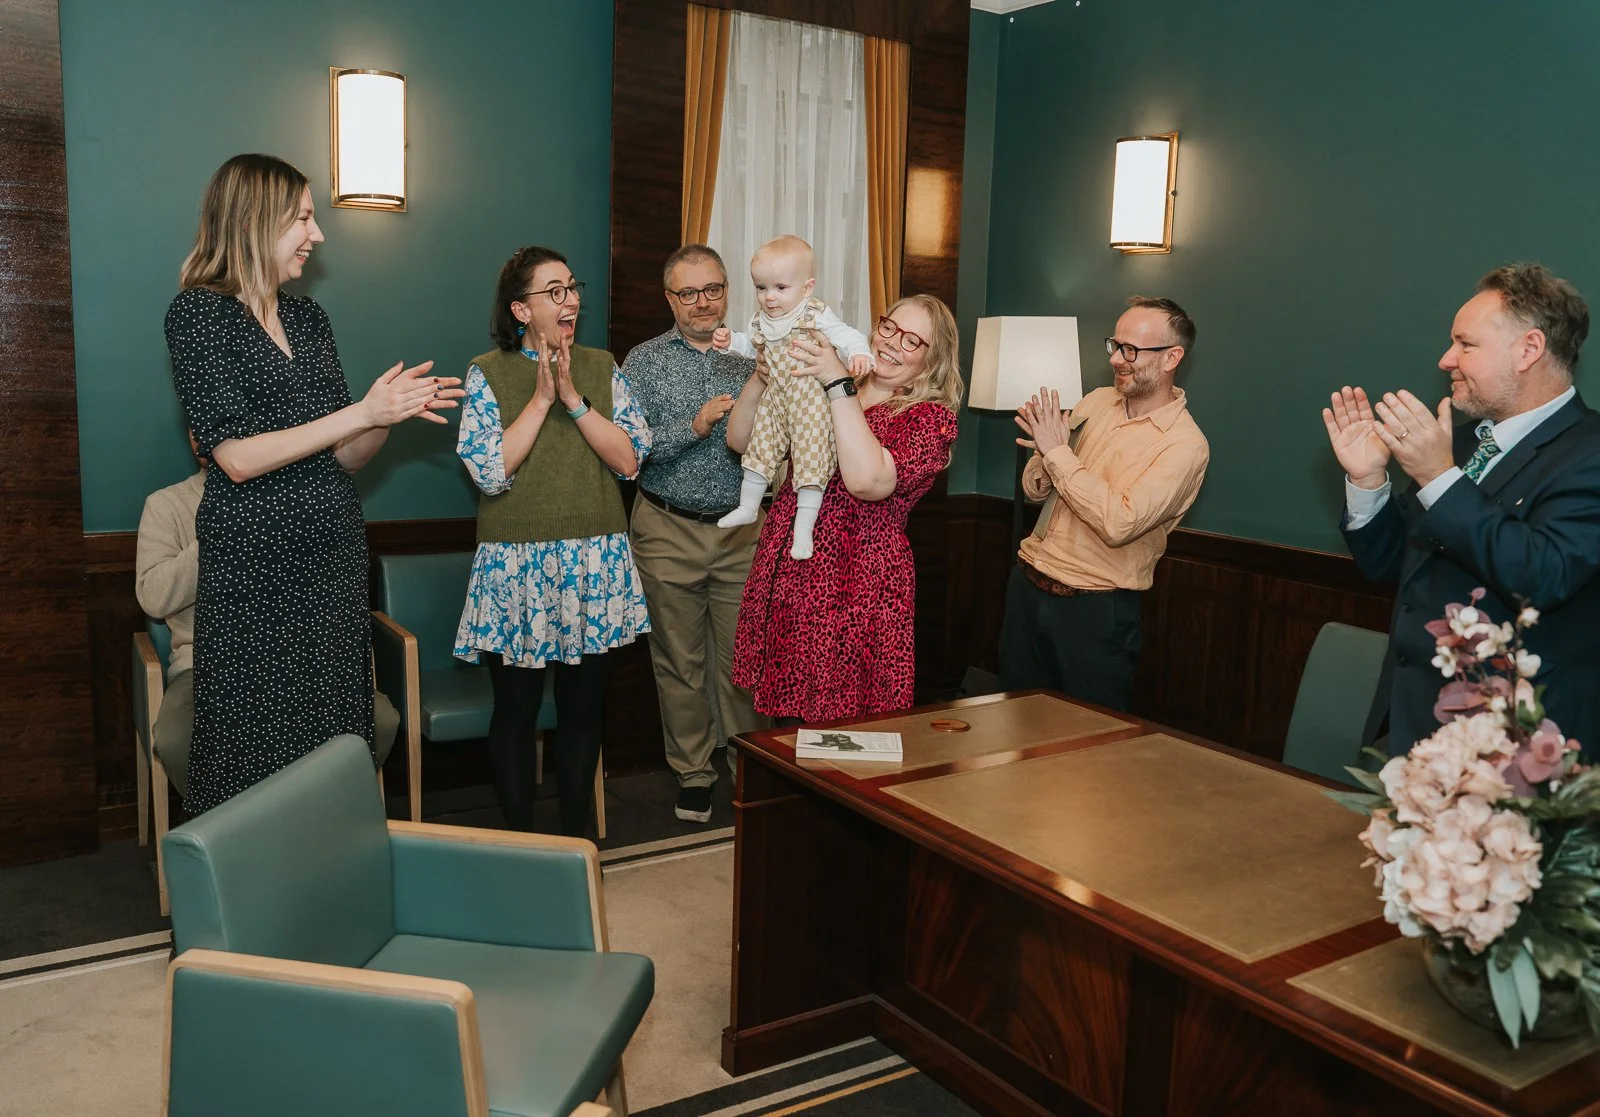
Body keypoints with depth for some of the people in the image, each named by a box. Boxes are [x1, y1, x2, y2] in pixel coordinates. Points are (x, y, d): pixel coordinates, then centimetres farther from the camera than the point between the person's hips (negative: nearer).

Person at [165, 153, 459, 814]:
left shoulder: (307, 318, 14)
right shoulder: (199, 312, -5)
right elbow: (238, 457, -14)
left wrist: (397, 411, -5)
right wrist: (364, 411, -15)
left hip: (335, 554, 6)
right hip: (255, 561, -6)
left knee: (334, 739, 7)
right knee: (255, 745, 2)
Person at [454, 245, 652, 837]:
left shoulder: (601, 367, 6)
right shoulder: (488, 373, -2)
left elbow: (629, 458, -4)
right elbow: (490, 472, -13)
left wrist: (574, 399, -13)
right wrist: (542, 398, -14)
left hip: (595, 563, 3)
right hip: (517, 565, -2)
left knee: (583, 706, 11)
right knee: (516, 710, 6)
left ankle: (576, 837, 26)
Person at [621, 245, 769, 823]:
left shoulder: (751, 358, 7)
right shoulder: (643, 362, 3)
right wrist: (695, 428, -17)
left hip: (742, 531, 1)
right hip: (669, 532, 0)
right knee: (679, 661, 8)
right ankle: (693, 774, 22)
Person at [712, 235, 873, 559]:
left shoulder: (816, 316, -14)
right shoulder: (761, 320, 5)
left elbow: (846, 335, -17)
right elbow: (752, 346, 22)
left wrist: (860, 354, -37)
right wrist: (731, 341, 5)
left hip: (809, 401, -6)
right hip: (773, 400, 6)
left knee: (811, 458, -6)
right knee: (760, 447, 13)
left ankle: (804, 527, 0)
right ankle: (748, 507, 29)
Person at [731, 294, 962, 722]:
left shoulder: (932, 417, -5)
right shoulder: (820, 389, 11)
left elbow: (866, 480, -23)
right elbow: (739, 439, 9)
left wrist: (839, 384, -20)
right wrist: (765, 372, -7)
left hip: (856, 587, -5)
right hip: (782, 573, 5)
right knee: (786, 716, 12)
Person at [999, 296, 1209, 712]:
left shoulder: (1185, 444, -14)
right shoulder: (1097, 401, 5)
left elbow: (1118, 523, -26)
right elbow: (1035, 491, 9)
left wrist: (1058, 452, -20)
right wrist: (1045, 451, -13)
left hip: (1092, 610, -6)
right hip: (1026, 584, 6)